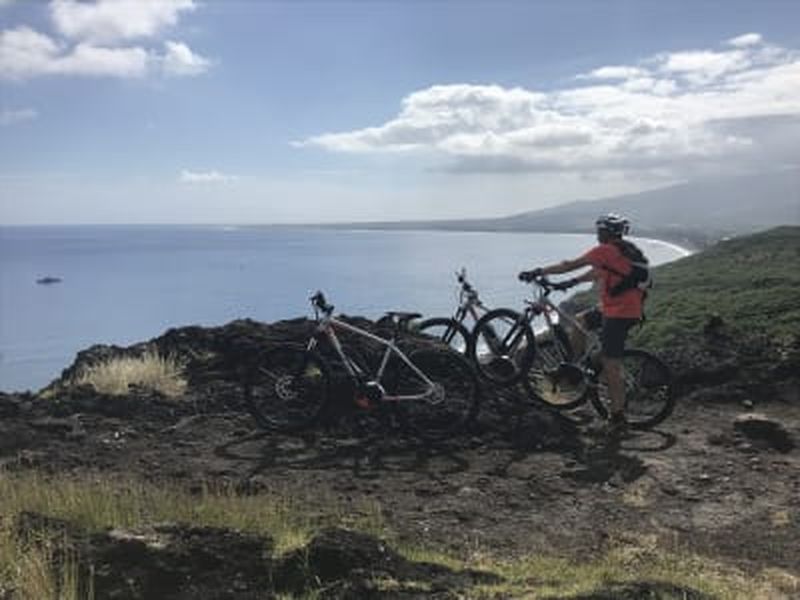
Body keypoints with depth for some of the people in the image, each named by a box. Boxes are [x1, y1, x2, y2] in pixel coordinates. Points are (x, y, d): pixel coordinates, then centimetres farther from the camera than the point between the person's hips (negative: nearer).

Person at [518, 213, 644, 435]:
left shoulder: (604, 250, -11)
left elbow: (569, 265, -11)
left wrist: (537, 272, -5)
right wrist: (572, 282, 31)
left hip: (618, 313, -9)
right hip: (630, 311, 9)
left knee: (611, 366, -5)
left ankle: (618, 418, -1)